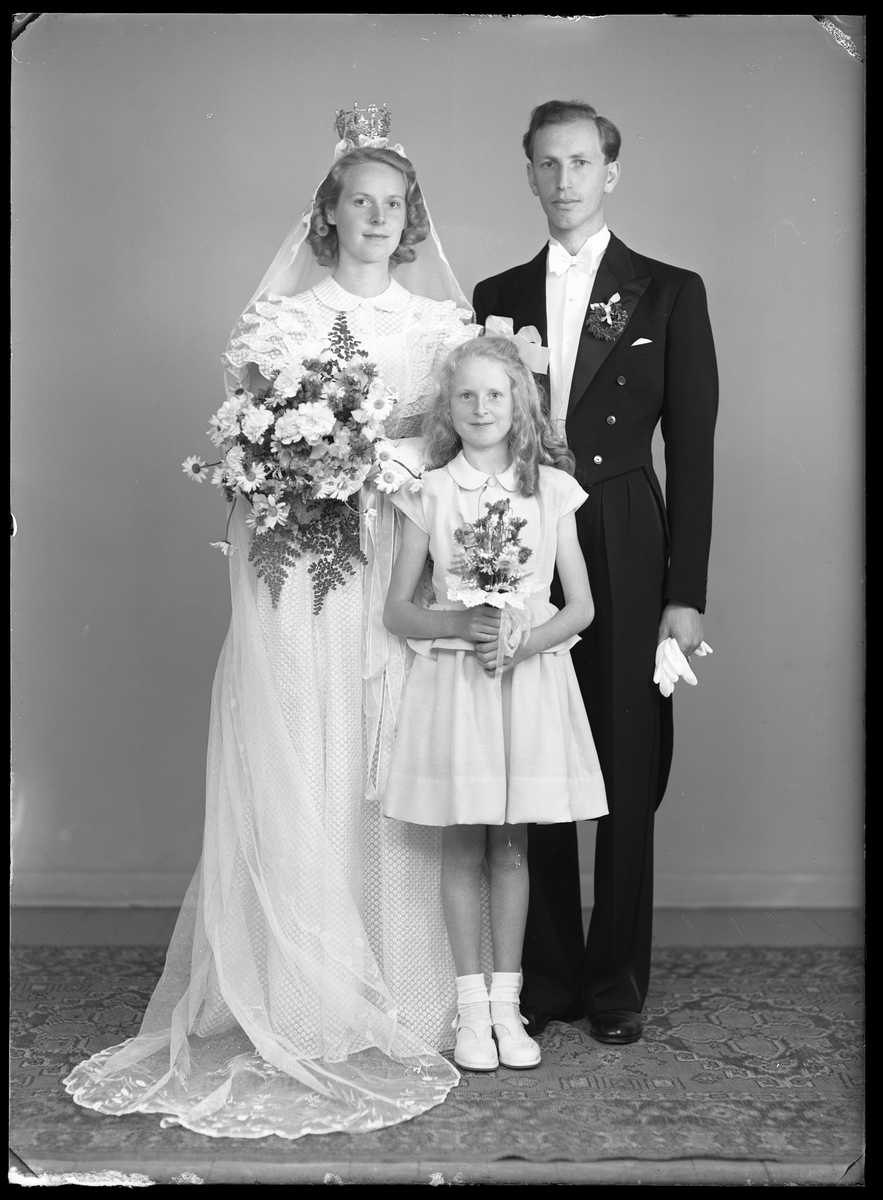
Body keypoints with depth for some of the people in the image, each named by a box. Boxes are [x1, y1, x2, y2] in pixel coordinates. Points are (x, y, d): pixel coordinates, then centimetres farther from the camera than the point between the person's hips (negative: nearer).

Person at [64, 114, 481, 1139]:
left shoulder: (440, 322, 11)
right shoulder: (278, 316, 9)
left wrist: (380, 443, -9)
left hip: (398, 572, 1)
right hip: (294, 566, -1)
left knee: (389, 779, 0)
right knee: (290, 778, -2)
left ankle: (390, 1000, 13)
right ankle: (294, 1004, 7)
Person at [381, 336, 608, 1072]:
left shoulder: (551, 488, 3)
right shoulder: (430, 493, 1)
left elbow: (582, 605, 2)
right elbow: (396, 610, 1)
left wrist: (525, 640, -14)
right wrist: (458, 624, -16)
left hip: (531, 680, 1)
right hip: (454, 680, -1)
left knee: (512, 845, 8)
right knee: (463, 844, 5)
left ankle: (507, 1001, 19)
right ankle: (471, 1004, 17)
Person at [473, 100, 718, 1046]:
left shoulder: (670, 293, 6)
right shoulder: (497, 297, 13)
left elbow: (691, 450, 1)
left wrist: (687, 593, -6)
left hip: (625, 557, -2)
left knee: (627, 776, 3)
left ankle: (616, 984, 18)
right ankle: (544, 976, 19)